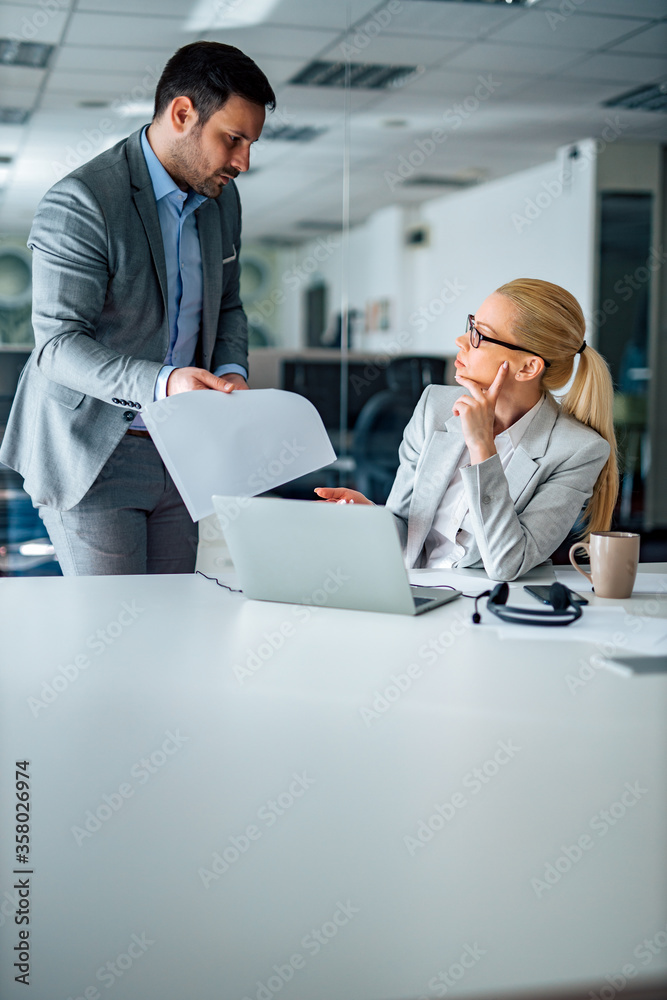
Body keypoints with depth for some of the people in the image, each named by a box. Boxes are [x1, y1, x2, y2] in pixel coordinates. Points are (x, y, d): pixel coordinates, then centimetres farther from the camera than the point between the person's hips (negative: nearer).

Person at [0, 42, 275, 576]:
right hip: (90, 453, -7)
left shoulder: (221, 197, 5)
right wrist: (160, 384, -36)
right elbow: (58, 345, -22)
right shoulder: (80, 203, -19)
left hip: (179, 450, 7)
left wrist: (231, 372, -5)